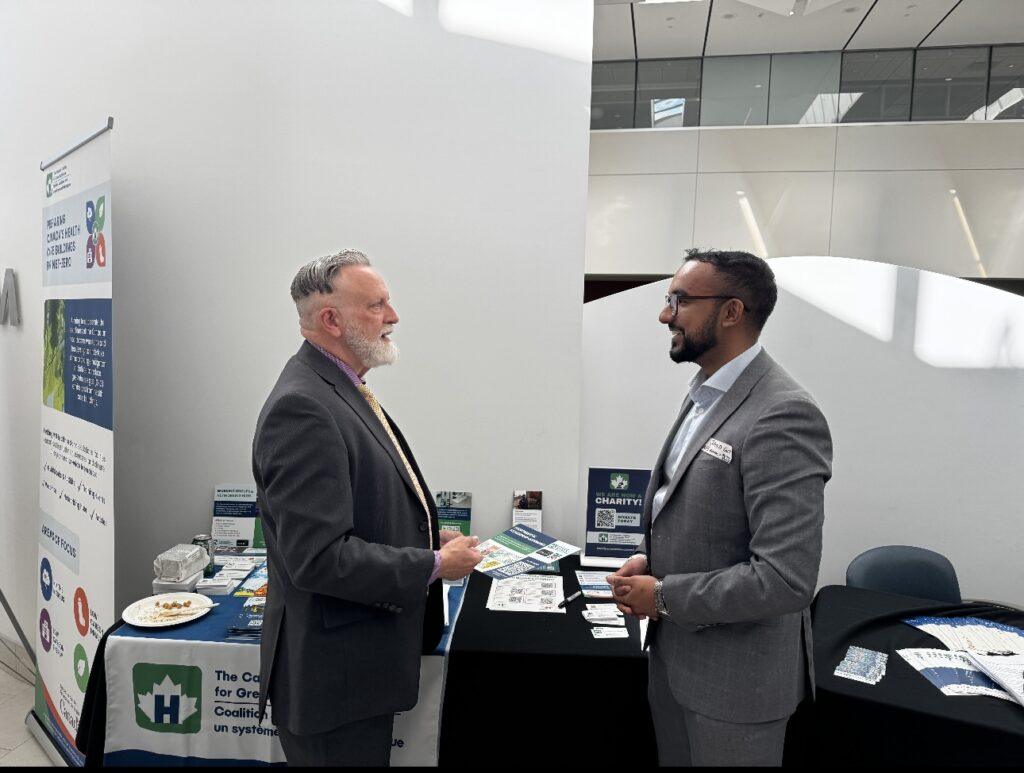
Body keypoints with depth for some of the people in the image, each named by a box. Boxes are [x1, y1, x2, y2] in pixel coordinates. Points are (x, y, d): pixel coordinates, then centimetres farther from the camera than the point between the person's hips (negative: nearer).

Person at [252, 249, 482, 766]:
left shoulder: (341, 390, 8)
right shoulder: (301, 407, -24)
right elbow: (319, 557, -28)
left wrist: (426, 534, 5)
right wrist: (434, 565, -19)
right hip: (333, 672, -9)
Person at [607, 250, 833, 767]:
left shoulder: (782, 415, -24)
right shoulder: (704, 395, 5)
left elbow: (785, 580, -28)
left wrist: (663, 595, -18)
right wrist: (648, 559, -1)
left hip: (736, 675, -8)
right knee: (674, 757, 24)